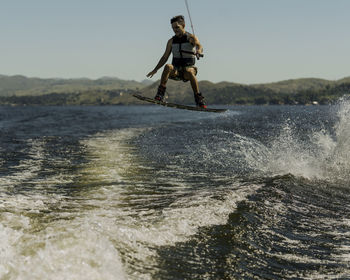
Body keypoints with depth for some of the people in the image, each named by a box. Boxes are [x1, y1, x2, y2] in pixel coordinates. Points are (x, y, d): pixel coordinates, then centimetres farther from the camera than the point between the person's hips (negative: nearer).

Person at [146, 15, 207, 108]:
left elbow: (199, 46, -23)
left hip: (188, 68, -3)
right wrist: (155, 70, 9)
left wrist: (199, 52, -47)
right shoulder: (171, 41, 10)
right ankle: (160, 94, -35)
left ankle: (199, 100, -31)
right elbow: (165, 57, 16)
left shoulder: (191, 38, -2)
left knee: (190, 72, -38)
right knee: (168, 67, -31)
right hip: (176, 70, 3)